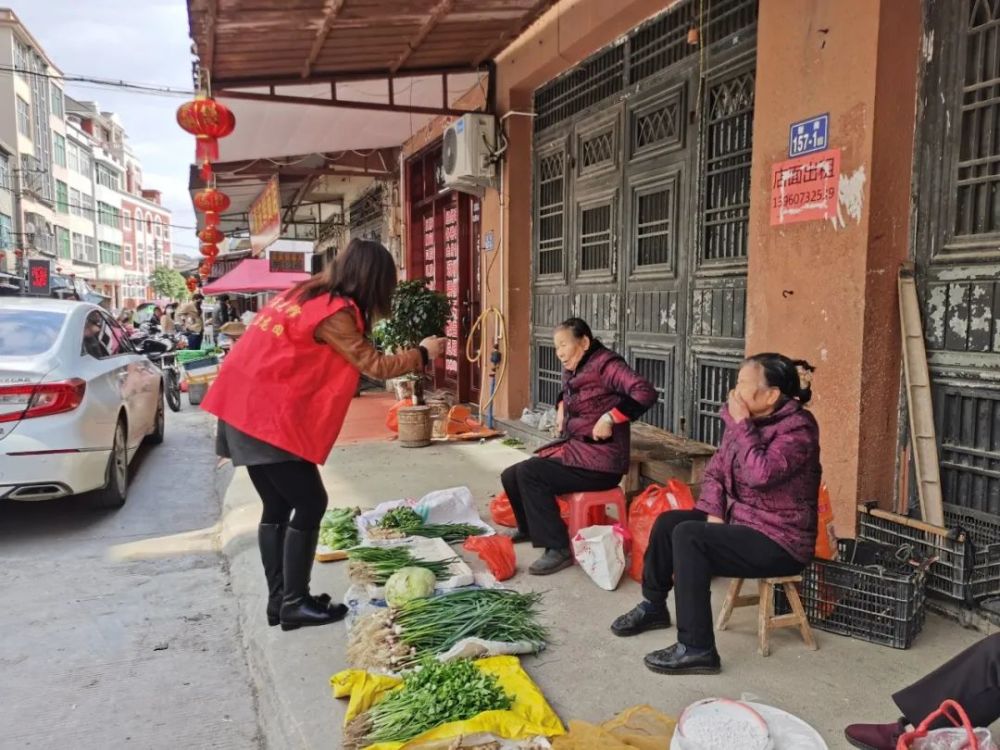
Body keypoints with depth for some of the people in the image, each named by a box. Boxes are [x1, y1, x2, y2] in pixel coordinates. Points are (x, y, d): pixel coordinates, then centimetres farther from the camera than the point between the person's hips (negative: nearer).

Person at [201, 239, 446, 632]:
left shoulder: (306, 294, 12)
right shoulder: (334, 312, -14)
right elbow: (374, 366, -9)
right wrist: (422, 353, 3)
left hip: (246, 407, 9)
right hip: (268, 415, -9)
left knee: (278, 506, 13)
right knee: (309, 504, -1)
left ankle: (279, 600, 21)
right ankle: (295, 604, 7)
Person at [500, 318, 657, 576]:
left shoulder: (604, 364, -15)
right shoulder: (573, 369, 11)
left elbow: (645, 393, -29)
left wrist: (609, 418, -30)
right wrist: (561, 408, 17)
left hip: (600, 461, -9)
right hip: (575, 449, 9)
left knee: (528, 473, -21)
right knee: (511, 477, 8)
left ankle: (558, 549, -15)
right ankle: (530, 528, 36)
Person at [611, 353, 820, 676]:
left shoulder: (798, 428, -19)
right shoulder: (747, 419, 5)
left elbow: (760, 474, -35)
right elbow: (715, 471, 10)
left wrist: (740, 425, -24)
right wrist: (714, 513, -6)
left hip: (779, 541, -9)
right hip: (741, 519, 9)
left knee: (688, 536, -25)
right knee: (668, 522, 5)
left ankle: (697, 649, -20)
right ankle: (654, 607, 24)